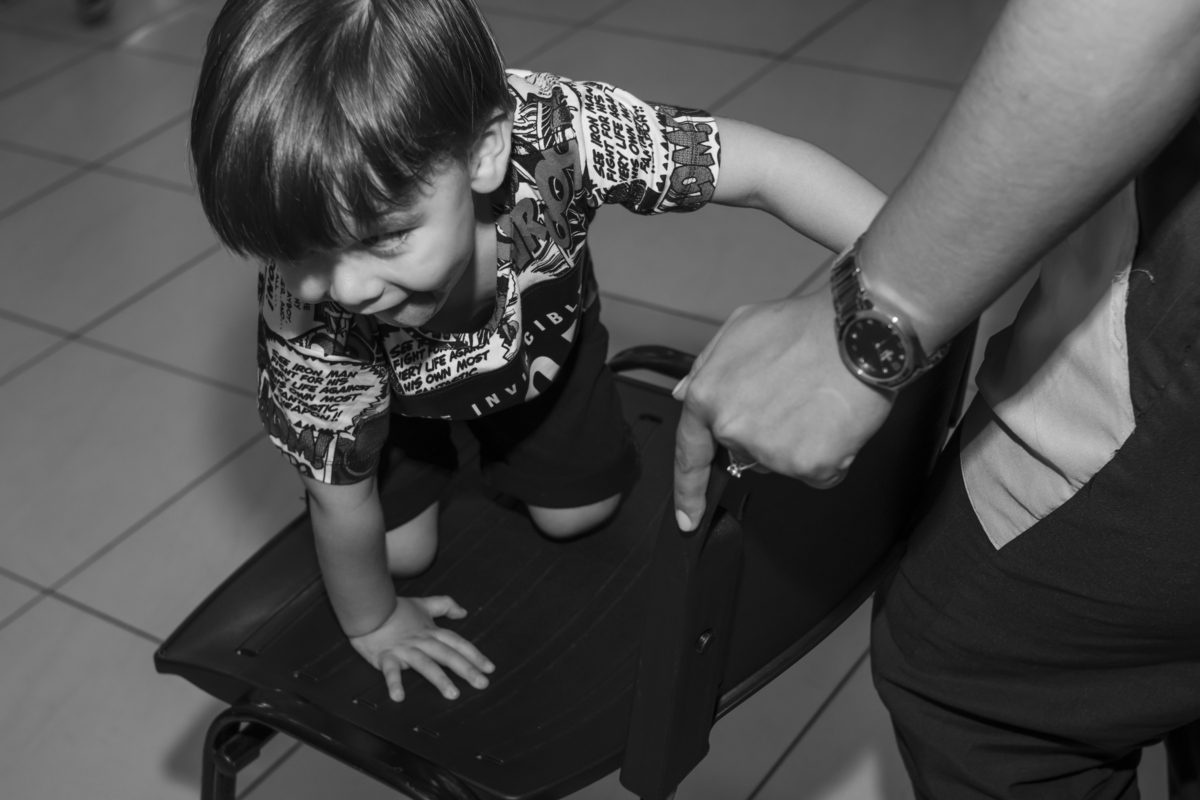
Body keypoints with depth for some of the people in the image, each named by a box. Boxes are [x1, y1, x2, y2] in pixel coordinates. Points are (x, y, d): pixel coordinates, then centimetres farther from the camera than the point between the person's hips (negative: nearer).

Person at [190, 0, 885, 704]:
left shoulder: (546, 129, -49)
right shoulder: (307, 314, -43)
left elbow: (766, 166, -47)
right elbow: (341, 495, -27)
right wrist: (371, 624, -11)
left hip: (542, 329, 1)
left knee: (576, 513, 10)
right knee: (404, 550, 4)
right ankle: (429, 455, 34)